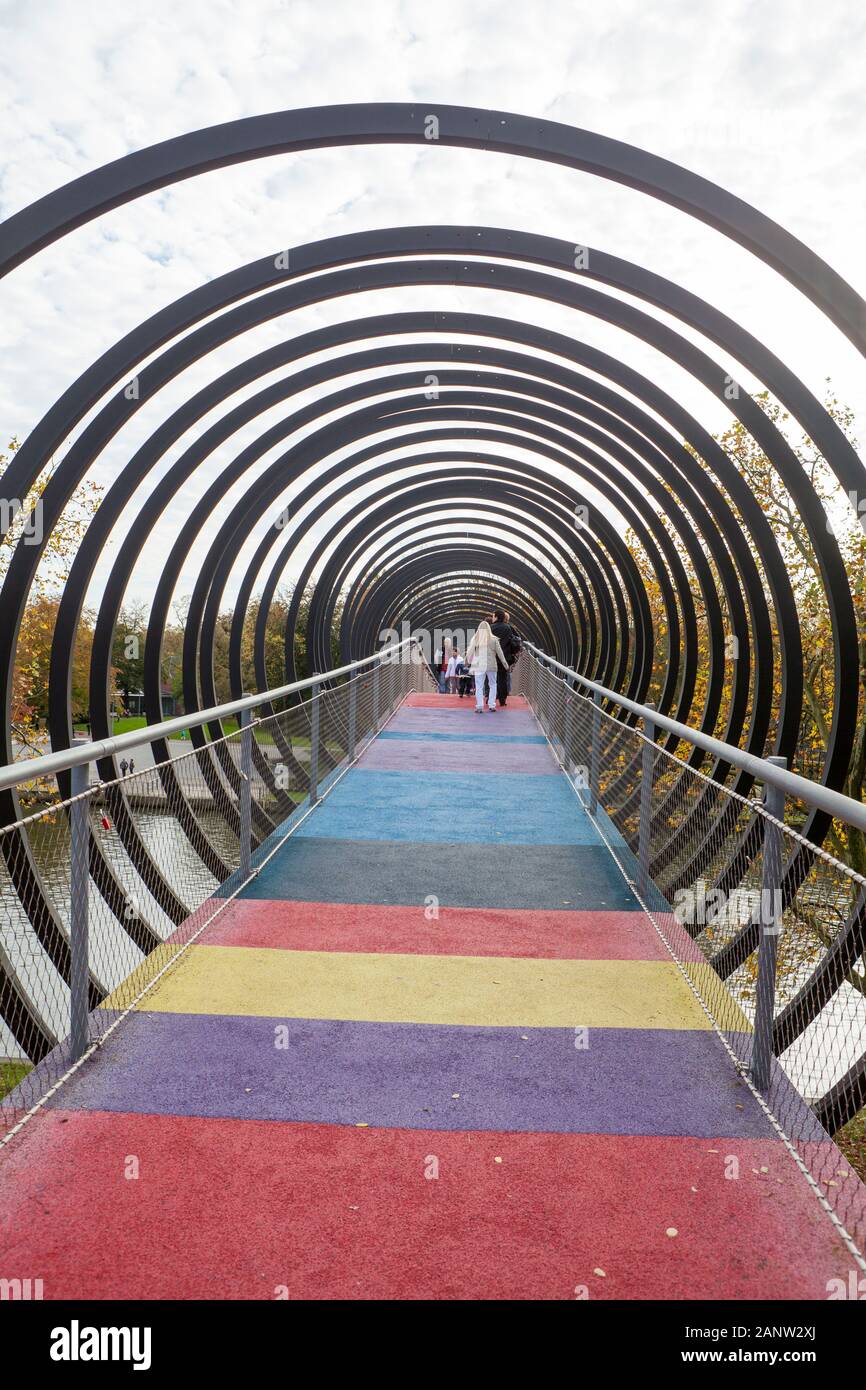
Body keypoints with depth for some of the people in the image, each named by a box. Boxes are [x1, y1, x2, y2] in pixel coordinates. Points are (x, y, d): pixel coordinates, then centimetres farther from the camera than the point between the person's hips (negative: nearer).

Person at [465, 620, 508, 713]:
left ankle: (479, 707, -2)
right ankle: (491, 706, 9)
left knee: (479, 686, 3)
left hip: (479, 666, 0)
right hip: (491, 665, 0)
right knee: (492, 685, 13)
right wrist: (505, 663, 16)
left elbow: (470, 653, 3)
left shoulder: (475, 639, -2)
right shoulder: (494, 639, -2)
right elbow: (500, 653, 5)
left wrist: (469, 662, 20)